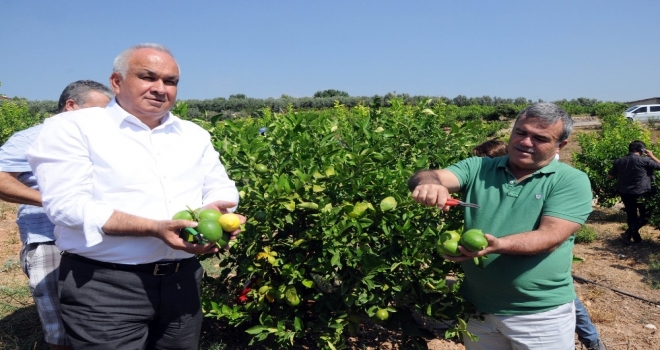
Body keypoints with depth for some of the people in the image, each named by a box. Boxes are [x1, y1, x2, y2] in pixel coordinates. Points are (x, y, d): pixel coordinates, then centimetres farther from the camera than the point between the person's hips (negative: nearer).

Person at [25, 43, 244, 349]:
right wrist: (154, 228, -27)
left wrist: (213, 212, -13)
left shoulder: (194, 135, 12)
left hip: (182, 282, 6)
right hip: (103, 287, -5)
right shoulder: (72, 128, -5)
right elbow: (67, 205, -16)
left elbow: (222, 188, 12)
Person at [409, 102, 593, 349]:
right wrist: (429, 183, -37)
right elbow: (431, 176, -13)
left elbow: (551, 236, -19)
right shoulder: (478, 168, 0)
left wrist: (497, 245, -35)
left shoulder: (571, 181, -7)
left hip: (541, 315, -2)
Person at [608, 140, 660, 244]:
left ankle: (636, 237, 25)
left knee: (631, 216, 17)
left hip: (625, 193, 5)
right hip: (641, 193, -4)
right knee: (645, 215, 12)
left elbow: (610, 176, 12)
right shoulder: (644, 160, -13)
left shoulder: (619, 161, 1)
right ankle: (629, 232, -6)